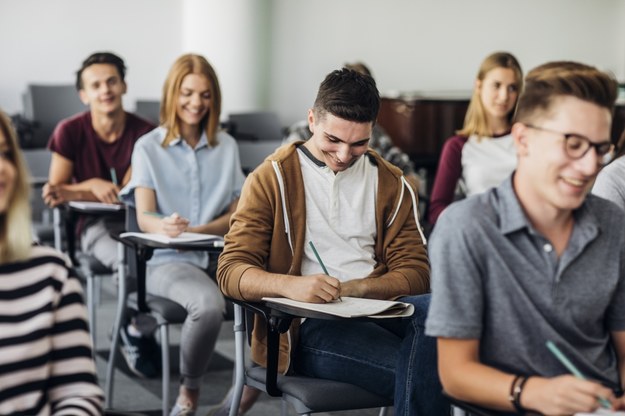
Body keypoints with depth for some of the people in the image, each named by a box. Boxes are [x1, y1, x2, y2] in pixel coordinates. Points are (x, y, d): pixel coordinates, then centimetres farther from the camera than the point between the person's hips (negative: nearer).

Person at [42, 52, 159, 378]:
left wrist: (70, 193, -20)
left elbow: (125, 192, -8)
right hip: (95, 225, -1)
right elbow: (54, 190, 0)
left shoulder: (144, 132, -5)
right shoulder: (70, 132, -5)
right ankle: (140, 332, -6)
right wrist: (92, 185, -17)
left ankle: (135, 332, -7)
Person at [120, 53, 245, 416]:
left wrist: (196, 230, -9)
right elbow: (144, 217, -5)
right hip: (168, 259, -3)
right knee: (209, 305, -37)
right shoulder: (149, 147, 6)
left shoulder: (227, 146, 14)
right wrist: (165, 226, -30)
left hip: (221, 255, 3)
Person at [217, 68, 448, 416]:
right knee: (419, 368, -33)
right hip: (304, 326, -4)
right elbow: (232, 271, -2)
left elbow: (415, 273, 8)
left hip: (377, 310, 4)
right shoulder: (272, 179, 6)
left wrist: (357, 288, -13)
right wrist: (290, 285, -24)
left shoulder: (392, 184, 15)